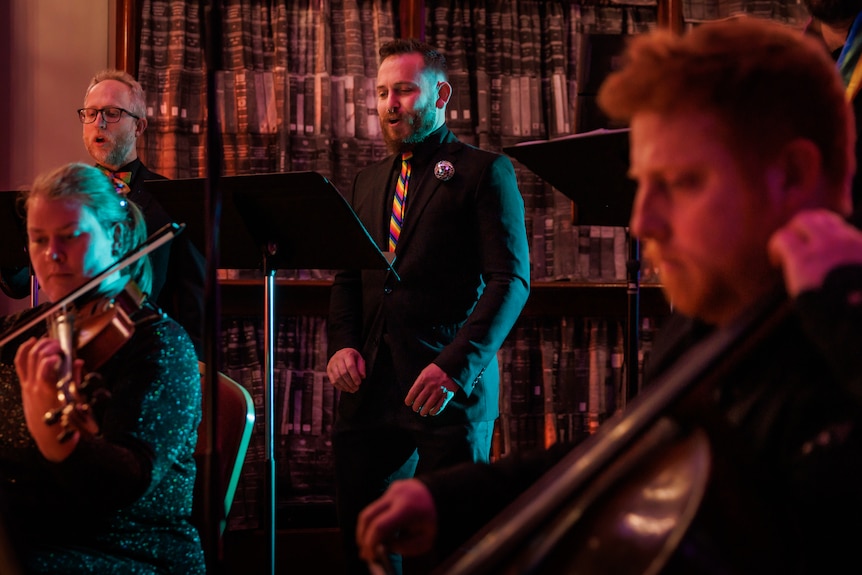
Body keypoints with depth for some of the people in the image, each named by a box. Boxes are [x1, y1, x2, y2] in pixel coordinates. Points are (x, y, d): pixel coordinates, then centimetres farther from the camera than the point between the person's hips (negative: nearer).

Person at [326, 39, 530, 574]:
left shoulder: (485, 171, 0)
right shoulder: (369, 181, 19)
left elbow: (510, 280, -9)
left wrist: (456, 368, -19)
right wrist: (342, 344, 1)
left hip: (452, 390, -5)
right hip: (371, 389, 6)